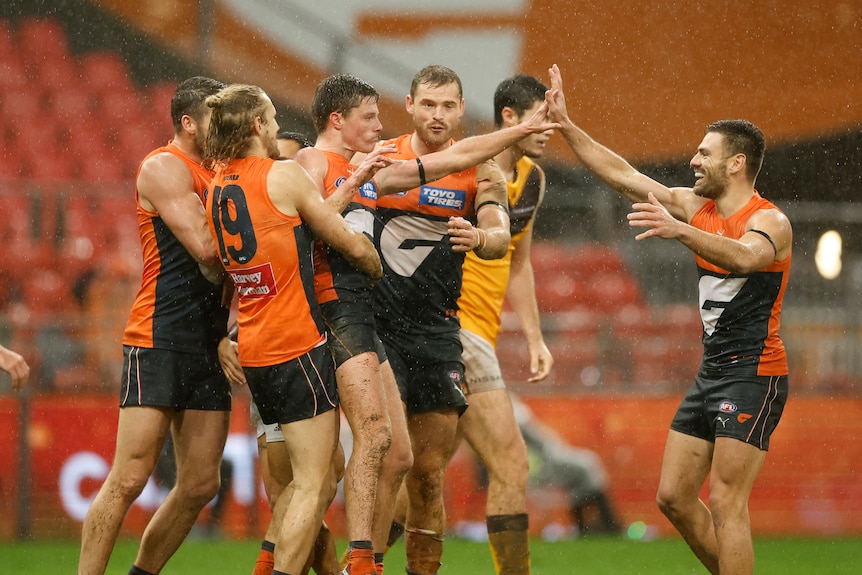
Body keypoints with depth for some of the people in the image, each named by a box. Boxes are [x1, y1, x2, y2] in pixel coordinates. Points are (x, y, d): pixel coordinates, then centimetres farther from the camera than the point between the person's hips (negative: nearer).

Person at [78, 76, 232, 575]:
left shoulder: (218, 175, 19)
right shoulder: (164, 168, -6)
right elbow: (206, 249, -16)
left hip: (209, 344, 8)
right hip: (158, 341, -8)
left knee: (201, 485, 5)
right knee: (129, 480, -11)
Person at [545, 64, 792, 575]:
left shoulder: (770, 221, -14)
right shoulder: (696, 206, 9)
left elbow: (745, 255, -37)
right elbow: (624, 176, 13)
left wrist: (678, 230, -51)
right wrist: (565, 124, 9)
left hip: (753, 375, -9)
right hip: (712, 373, 9)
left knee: (725, 506, -15)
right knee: (674, 496, 8)